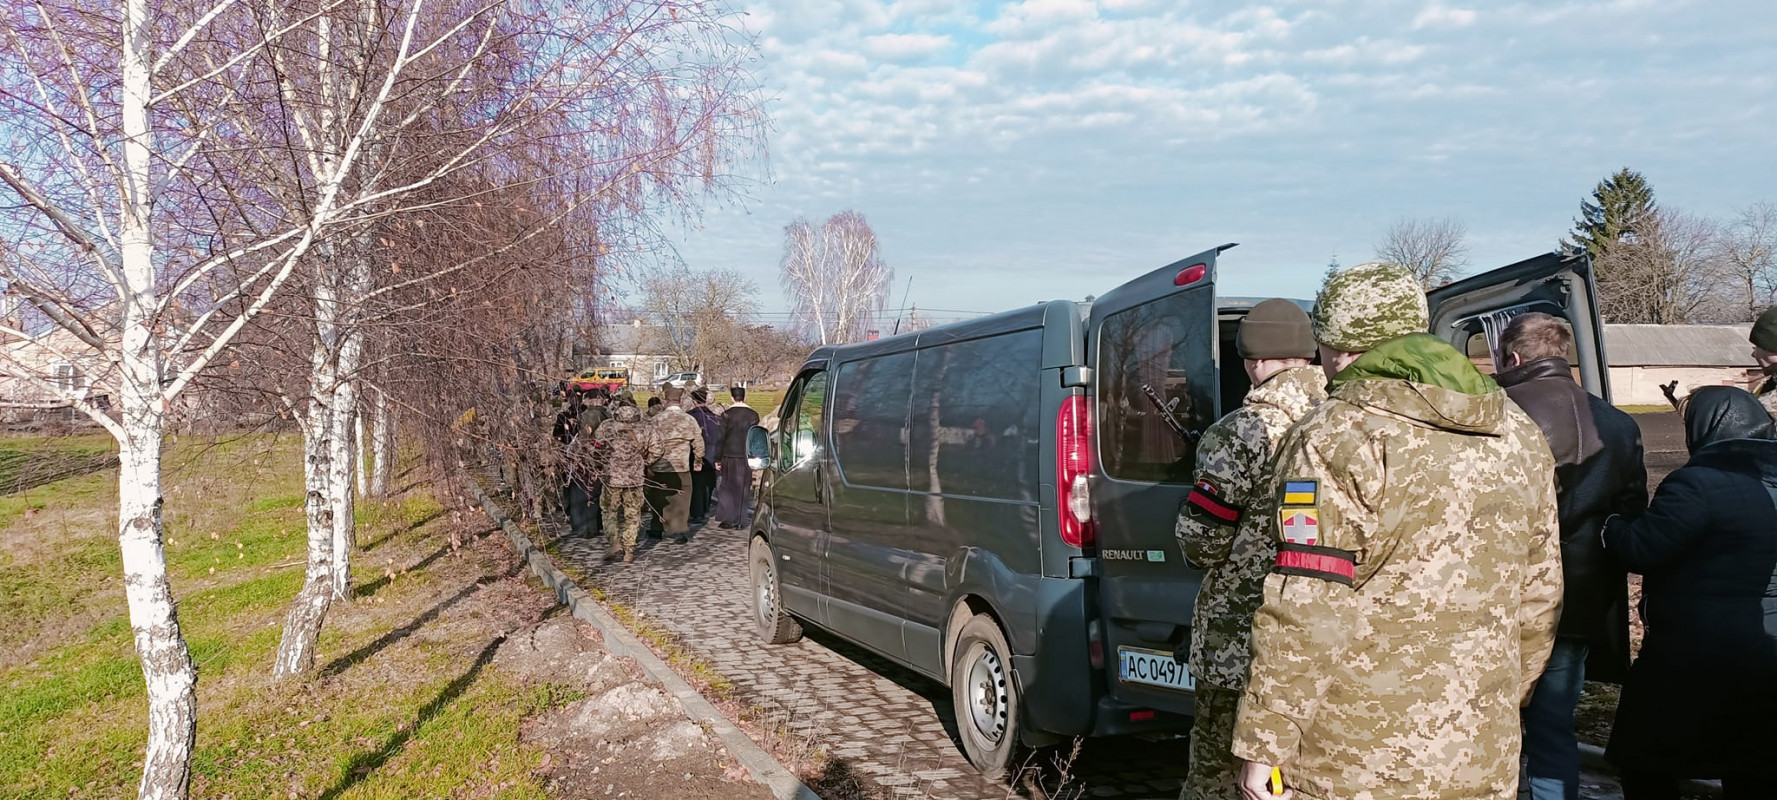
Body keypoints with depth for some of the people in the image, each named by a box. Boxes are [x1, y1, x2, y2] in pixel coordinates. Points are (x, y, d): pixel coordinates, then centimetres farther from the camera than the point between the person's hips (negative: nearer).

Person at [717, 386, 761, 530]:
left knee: (729, 487, 8)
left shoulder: (726, 414, -6)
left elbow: (721, 437, -4)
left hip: (730, 455, -1)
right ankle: (739, 521, 9)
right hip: (746, 456, 1)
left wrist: (718, 458, 2)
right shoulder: (753, 415, -2)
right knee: (742, 488, 8)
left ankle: (729, 519, 7)